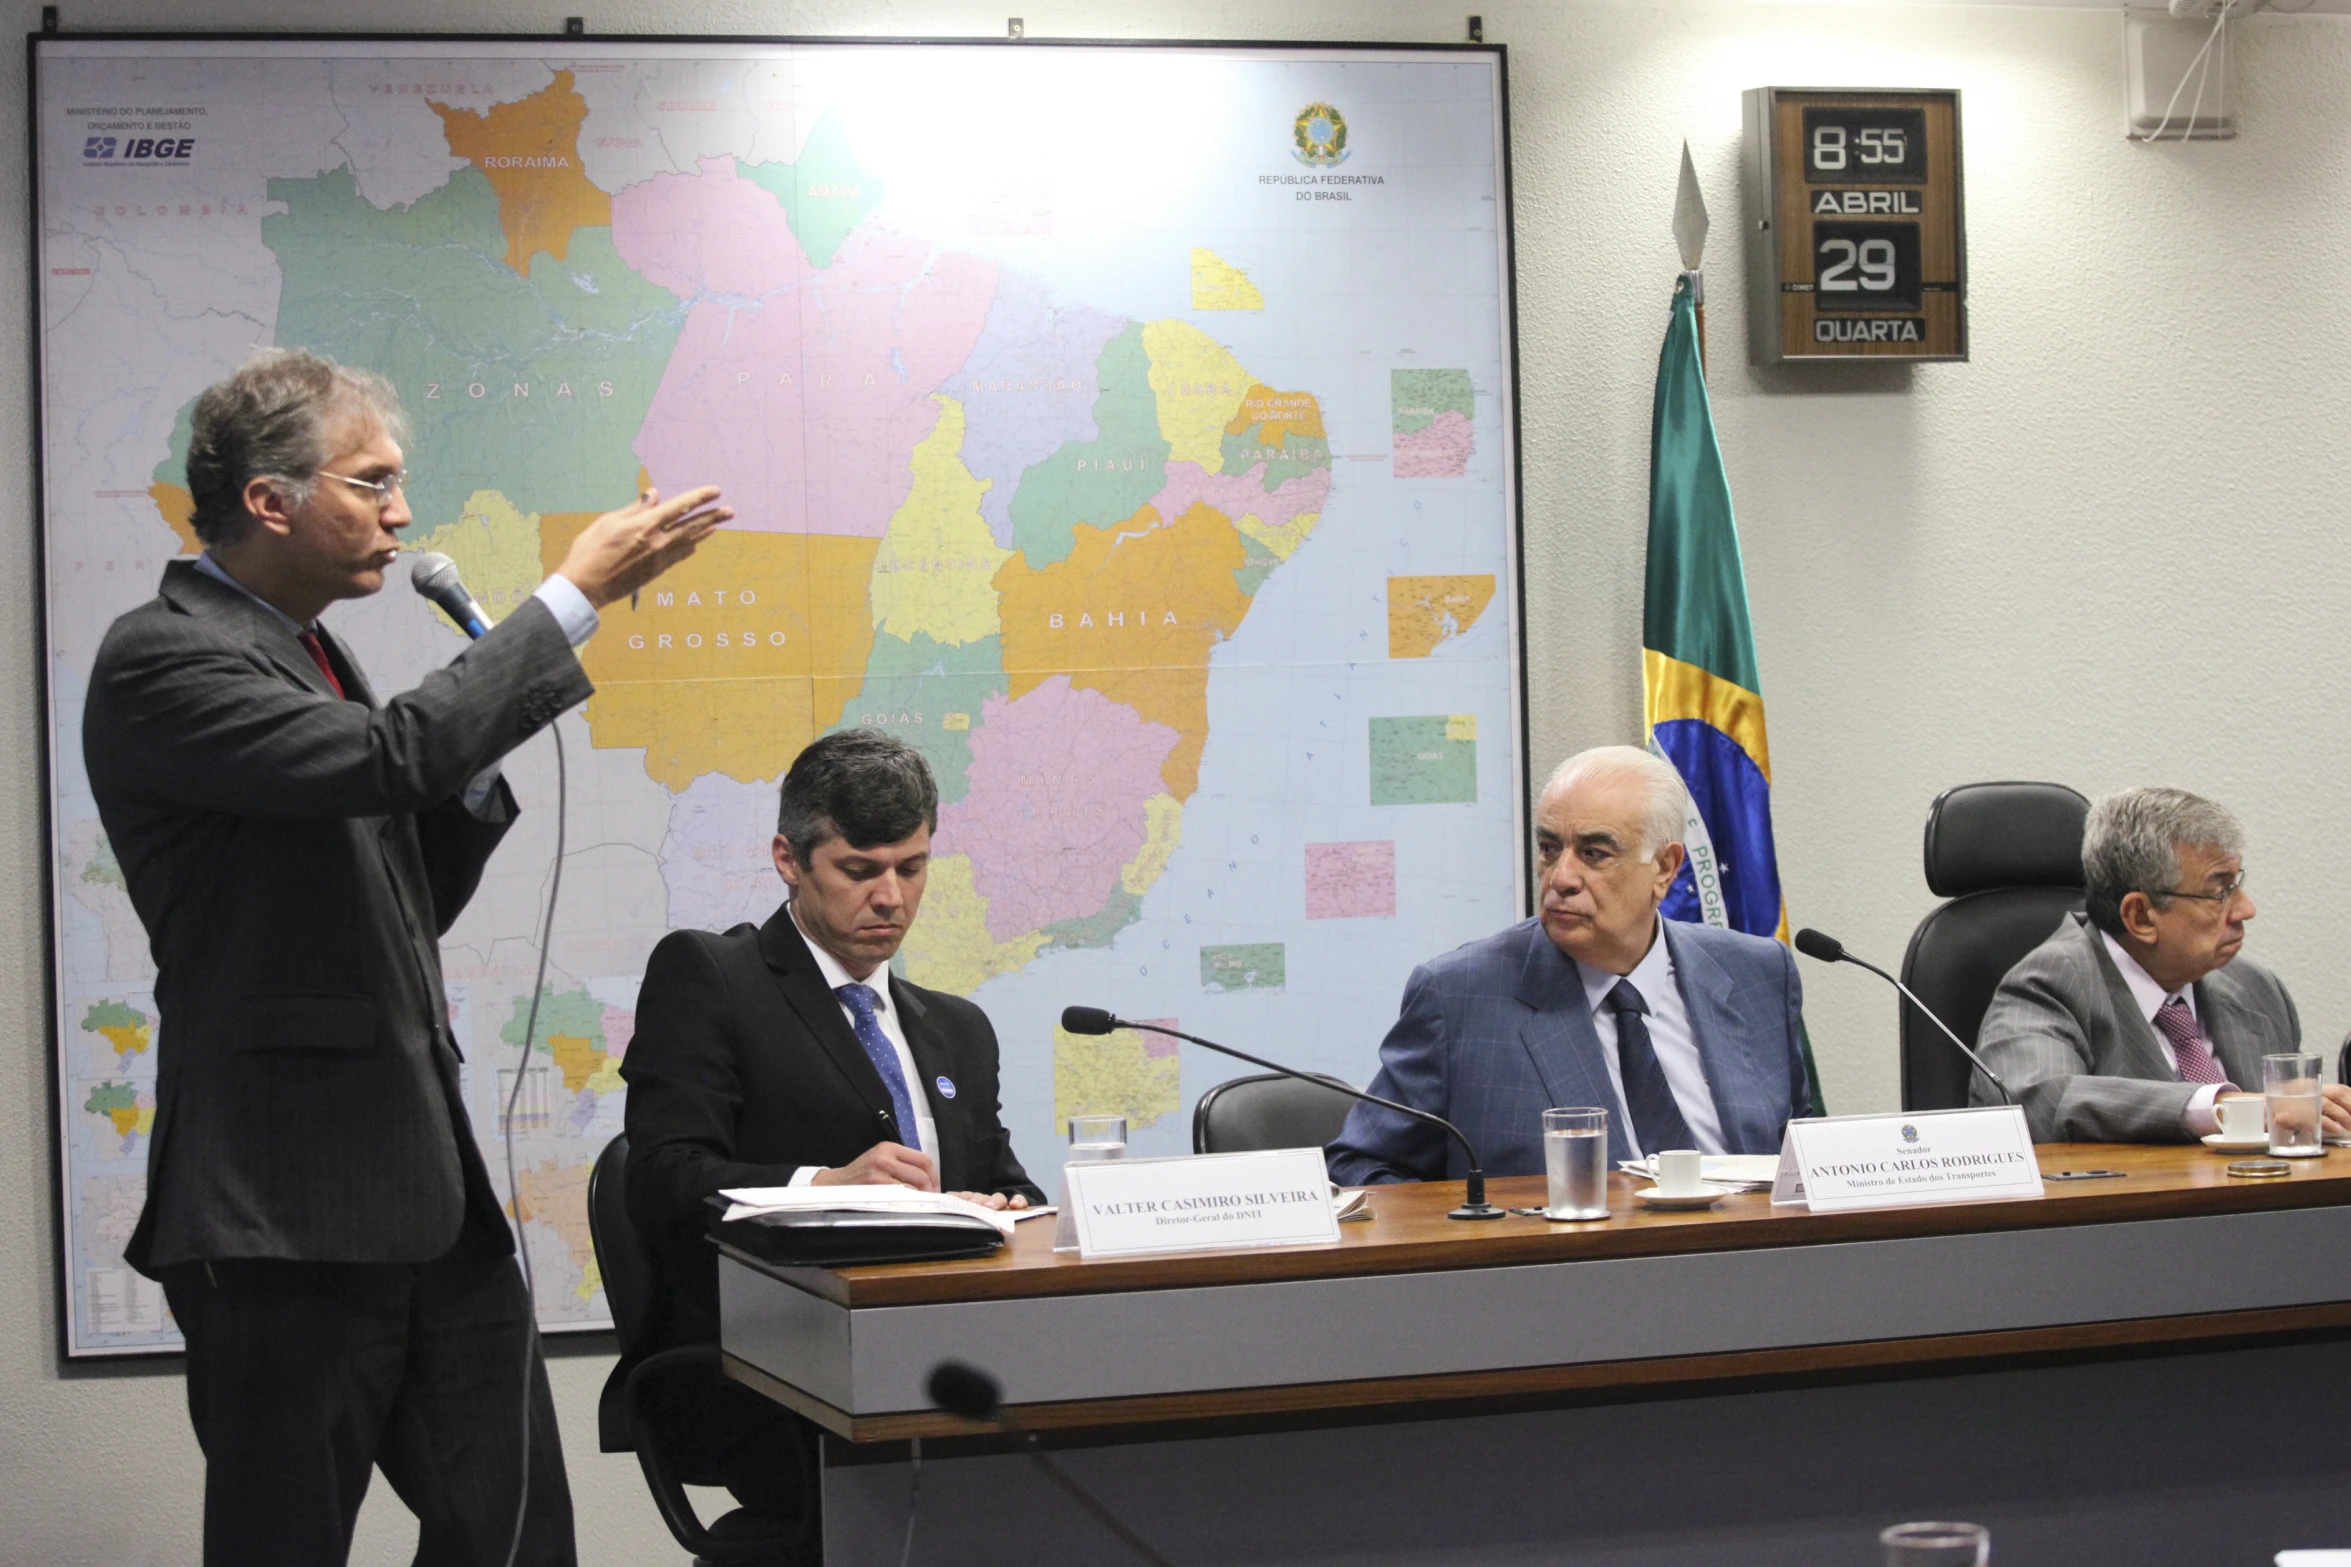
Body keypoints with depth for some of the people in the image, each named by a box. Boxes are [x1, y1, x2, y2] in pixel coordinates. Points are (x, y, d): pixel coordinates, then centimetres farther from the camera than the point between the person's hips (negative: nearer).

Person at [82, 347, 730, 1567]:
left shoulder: (307, 655, 18)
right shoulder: (160, 661, -12)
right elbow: (388, 759, -27)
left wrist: (482, 748, 6)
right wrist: (576, 595, -20)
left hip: (430, 1190, 9)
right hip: (284, 1210, -9)